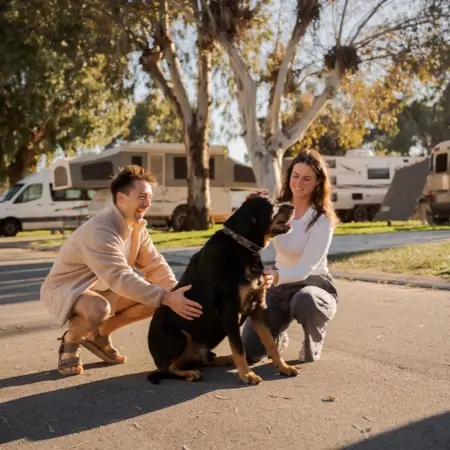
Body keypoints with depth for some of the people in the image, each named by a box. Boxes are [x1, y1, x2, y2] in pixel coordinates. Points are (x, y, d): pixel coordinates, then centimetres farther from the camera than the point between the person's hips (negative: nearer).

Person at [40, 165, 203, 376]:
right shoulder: (99, 231, -32)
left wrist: (176, 295, -20)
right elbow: (120, 278, -40)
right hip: (64, 289, -8)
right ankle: (70, 342, -6)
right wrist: (167, 299, -44)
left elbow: (155, 266, -3)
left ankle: (99, 335, 10)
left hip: (102, 288, 8)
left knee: (155, 298, -7)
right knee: (98, 309, -40)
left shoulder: (137, 226, -4)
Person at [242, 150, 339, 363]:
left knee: (305, 300, -41)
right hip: (279, 286, 3)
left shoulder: (322, 219, -18)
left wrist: (277, 276, -47)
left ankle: (314, 342, -6)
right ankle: (277, 336, 23)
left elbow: (306, 268, -28)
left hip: (313, 285, -3)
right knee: (250, 350, -14)